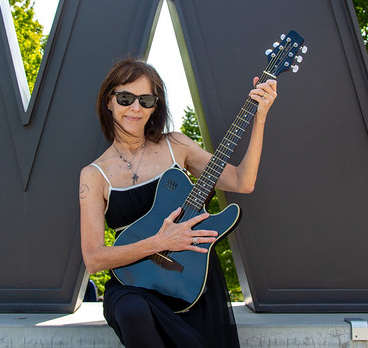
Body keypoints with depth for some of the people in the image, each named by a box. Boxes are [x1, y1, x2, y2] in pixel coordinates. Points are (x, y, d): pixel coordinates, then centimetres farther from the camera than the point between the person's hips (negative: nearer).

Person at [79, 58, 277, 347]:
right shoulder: (95, 175, 0)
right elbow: (93, 259, -8)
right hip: (134, 285, -1)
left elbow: (242, 182, 1)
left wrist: (259, 118, -5)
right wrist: (158, 243, -20)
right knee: (133, 312, -36)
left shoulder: (174, 145, 6)